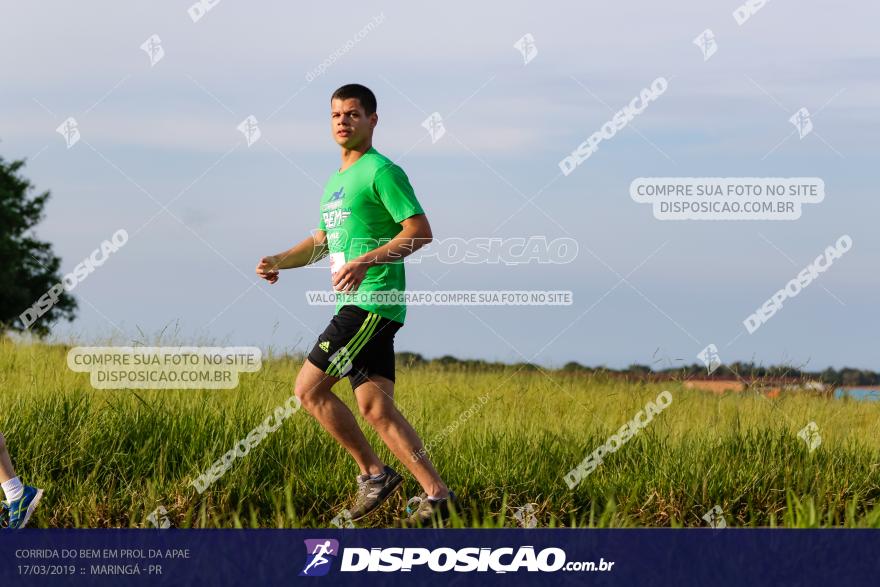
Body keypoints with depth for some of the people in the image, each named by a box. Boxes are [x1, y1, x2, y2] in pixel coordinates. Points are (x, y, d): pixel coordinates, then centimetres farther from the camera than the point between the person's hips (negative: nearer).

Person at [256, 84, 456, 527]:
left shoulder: (381, 171, -7)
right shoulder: (336, 181, 21)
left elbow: (420, 232, -14)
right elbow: (322, 241, 29)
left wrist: (365, 261, -23)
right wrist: (279, 261, 12)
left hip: (372, 302, -9)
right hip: (356, 305, 9)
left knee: (309, 388, -8)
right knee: (375, 407, 1)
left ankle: (373, 473, 1)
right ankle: (436, 495, -2)